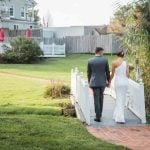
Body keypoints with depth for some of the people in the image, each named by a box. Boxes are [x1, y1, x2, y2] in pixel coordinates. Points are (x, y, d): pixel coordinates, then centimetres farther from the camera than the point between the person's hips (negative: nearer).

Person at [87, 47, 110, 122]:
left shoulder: (90, 61, -4)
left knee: (96, 99, 0)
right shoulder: (105, 60, -5)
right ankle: (99, 114, 26)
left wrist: (89, 82, 14)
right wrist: (108, 80, 16)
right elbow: (107, 72, 1)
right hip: (102, 82, 2)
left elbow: (89, 73, 2)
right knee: (100, 98, 19)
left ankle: (98, 117, -2)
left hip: (94, 82, -1)